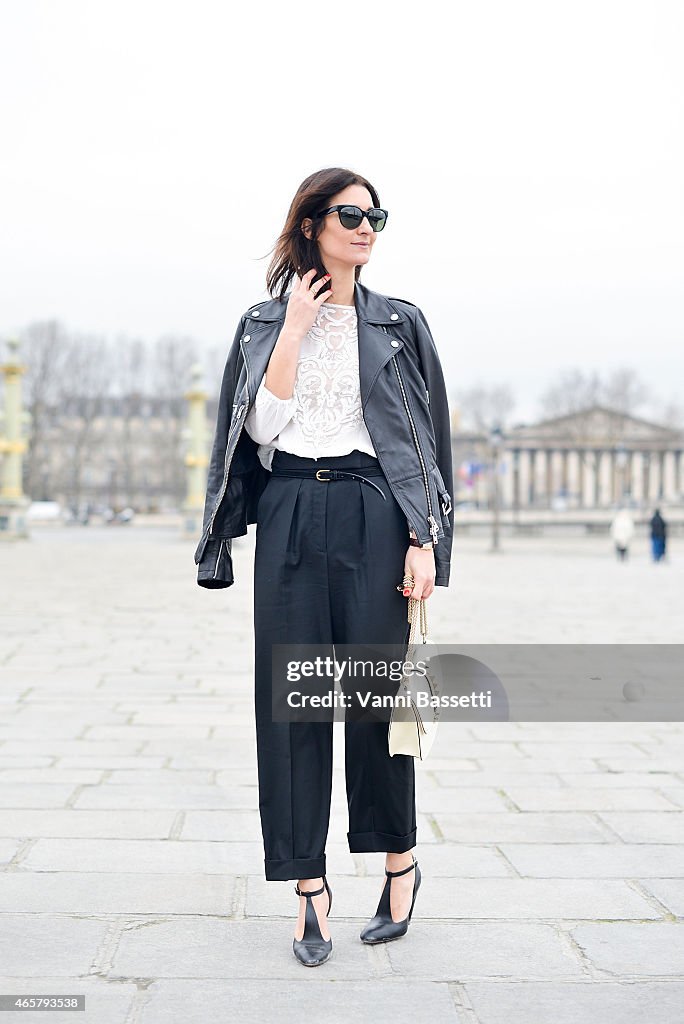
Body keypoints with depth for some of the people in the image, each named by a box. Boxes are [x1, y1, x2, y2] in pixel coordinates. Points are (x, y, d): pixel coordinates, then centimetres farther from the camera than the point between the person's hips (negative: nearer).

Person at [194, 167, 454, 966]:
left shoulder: (400, 323, 9)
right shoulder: (263, 324, 11)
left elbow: (430, 440, 5)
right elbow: (262, 427, -2)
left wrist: (425, 541, -4)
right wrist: (294, 332, -5)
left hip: (372, 518, -1)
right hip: (289, 518, 1)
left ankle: (399, 860, 21)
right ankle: (309, 884, 8)